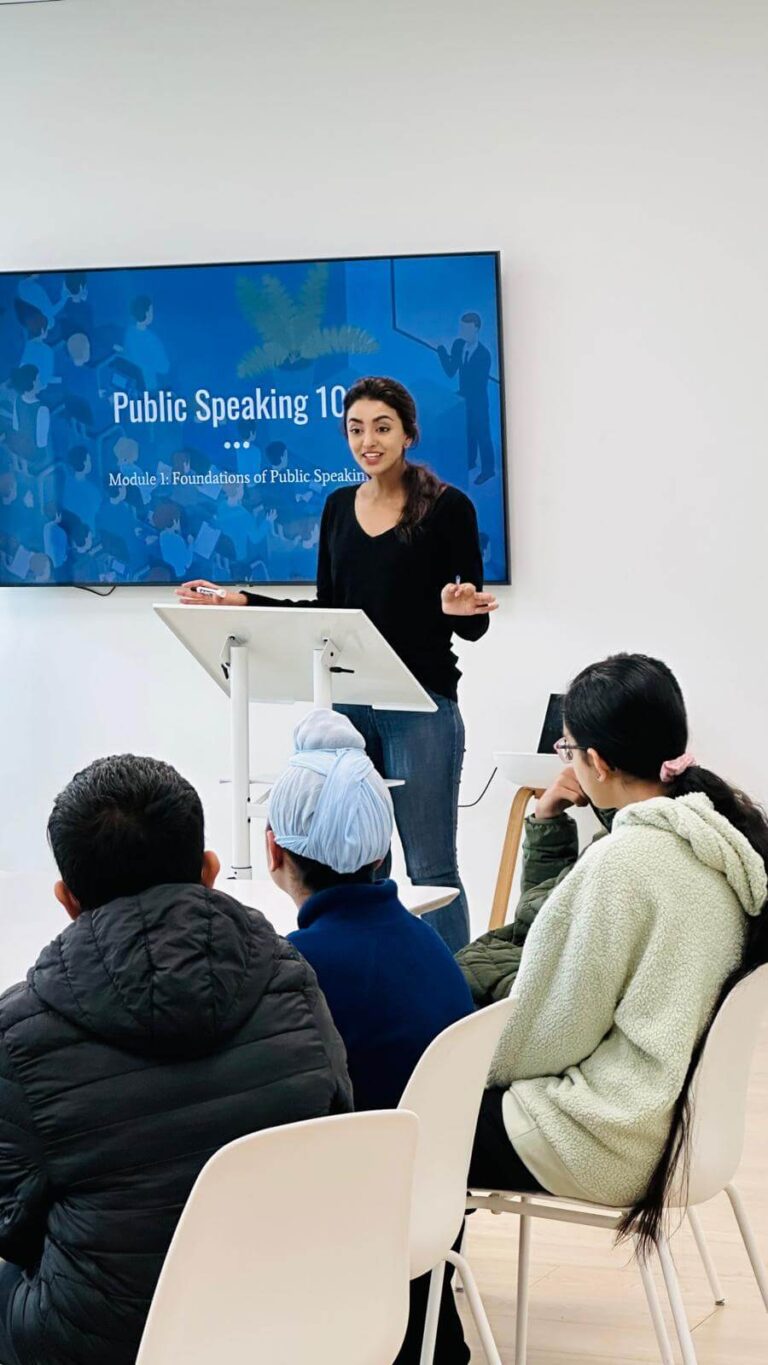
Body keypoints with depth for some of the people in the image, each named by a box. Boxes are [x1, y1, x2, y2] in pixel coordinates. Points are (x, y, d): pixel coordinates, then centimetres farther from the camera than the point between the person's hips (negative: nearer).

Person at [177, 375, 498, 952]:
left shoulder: (447, 506, -5)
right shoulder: (339, 506, 11)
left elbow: (472, 624, -4)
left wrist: (463, 610, -26)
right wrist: (241, 601, 10)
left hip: (422, 704, -5)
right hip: (347, 703, 5)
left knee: (431, 869, -2)